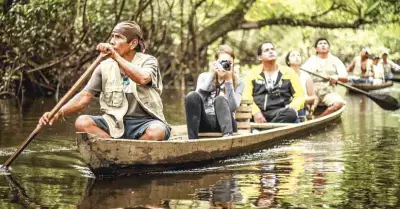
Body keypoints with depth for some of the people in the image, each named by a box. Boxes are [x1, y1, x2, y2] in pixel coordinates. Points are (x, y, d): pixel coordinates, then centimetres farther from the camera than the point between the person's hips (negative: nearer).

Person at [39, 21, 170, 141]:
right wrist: (59, 113, -15)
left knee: (156, 131, -37)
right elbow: (84, 97, 0)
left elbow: (142, 78, -27)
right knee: (82, 122, -22)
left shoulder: (148, 61, -2)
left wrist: (115, 57, -30)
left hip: (146, 122, -3)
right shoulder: (105, 67, 7)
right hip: (115, 123, 4)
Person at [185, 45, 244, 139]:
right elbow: (198, 98, -6)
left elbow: (233, 108, -9)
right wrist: (211, 75, -7)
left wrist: (228, 80, -10)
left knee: (220, 99, -31)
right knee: (192, 95, -27)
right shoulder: (204, 77, 15)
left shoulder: (238, 82, 9)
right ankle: (192, 141, -40)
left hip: (223, 122, -1)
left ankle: (228, 135, -55)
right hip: (204, 122, 1)